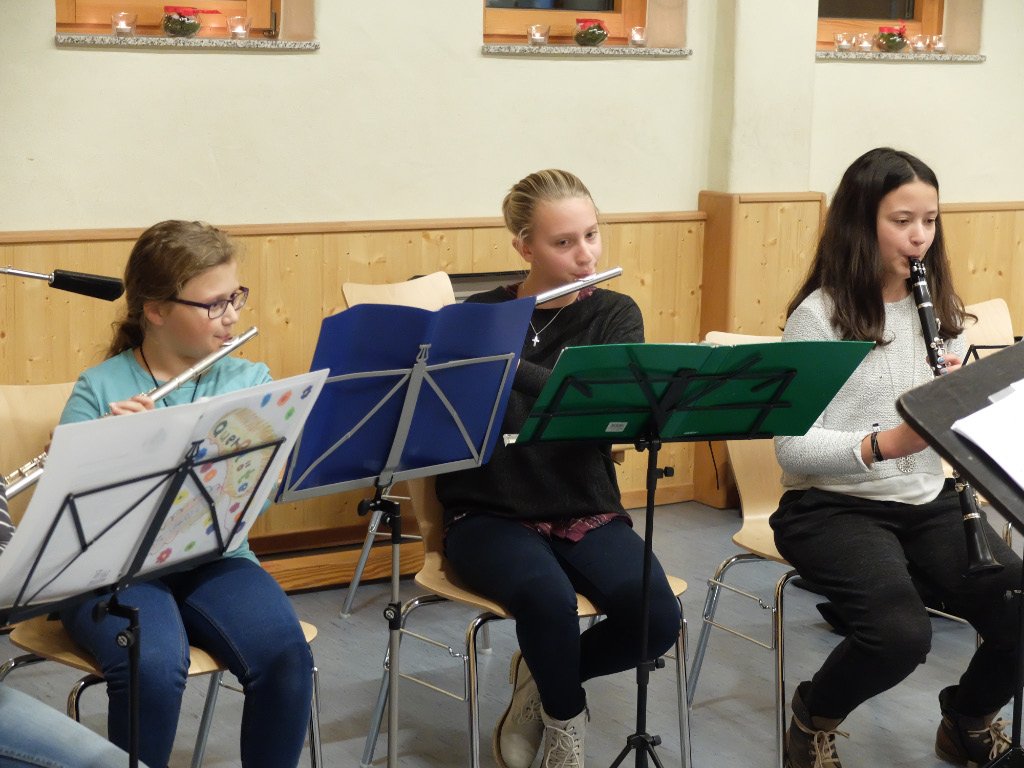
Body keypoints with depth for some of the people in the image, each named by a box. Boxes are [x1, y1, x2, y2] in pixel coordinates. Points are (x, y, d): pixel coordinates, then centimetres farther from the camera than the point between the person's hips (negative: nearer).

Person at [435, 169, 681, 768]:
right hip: (490, 516, -2)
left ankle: (541, 679, 5)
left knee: (658, 618, -25)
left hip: (585, 514, 2)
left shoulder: (615, 316, 1)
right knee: (549, 598, -34)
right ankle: (566, 719, -2)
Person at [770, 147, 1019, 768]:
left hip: (928, 501, 6)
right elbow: (794, 448, -15)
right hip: (833, 506, -5)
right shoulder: (819, 316, -11)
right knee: (902, 633, -30)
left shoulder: (939, 309, 8)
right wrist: (886, 442, -30)